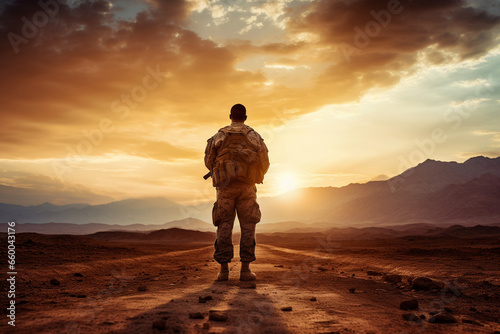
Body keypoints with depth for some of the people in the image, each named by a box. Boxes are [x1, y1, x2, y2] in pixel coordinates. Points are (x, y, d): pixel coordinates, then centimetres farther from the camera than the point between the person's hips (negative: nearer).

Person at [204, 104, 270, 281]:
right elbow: (264, 162, 7)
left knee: (224, 227, 5)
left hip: (225, 187, 1)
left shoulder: (219, 136, 9)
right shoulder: (254, 135, 8)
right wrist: (257, 177, 26)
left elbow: (208, 161, 8)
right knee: (247, 227, 5)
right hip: (246, 186, -1)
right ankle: (245, 269, 2)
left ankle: (223, 270, 4)